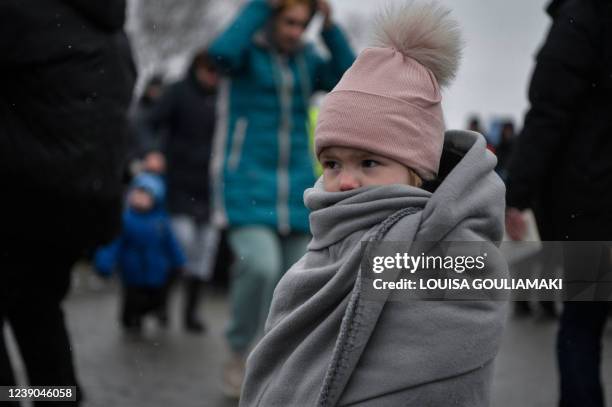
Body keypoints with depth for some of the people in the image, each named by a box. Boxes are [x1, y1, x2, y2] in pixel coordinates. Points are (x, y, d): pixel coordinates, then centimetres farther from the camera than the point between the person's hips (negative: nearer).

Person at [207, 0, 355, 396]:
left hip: (294, 188, 5)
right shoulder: (247, 49, -3)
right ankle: (239, 356, -4)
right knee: (260, 266, -25)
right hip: (246, 182, -5)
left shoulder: (306, 59, 10)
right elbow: (221, 52, -26)